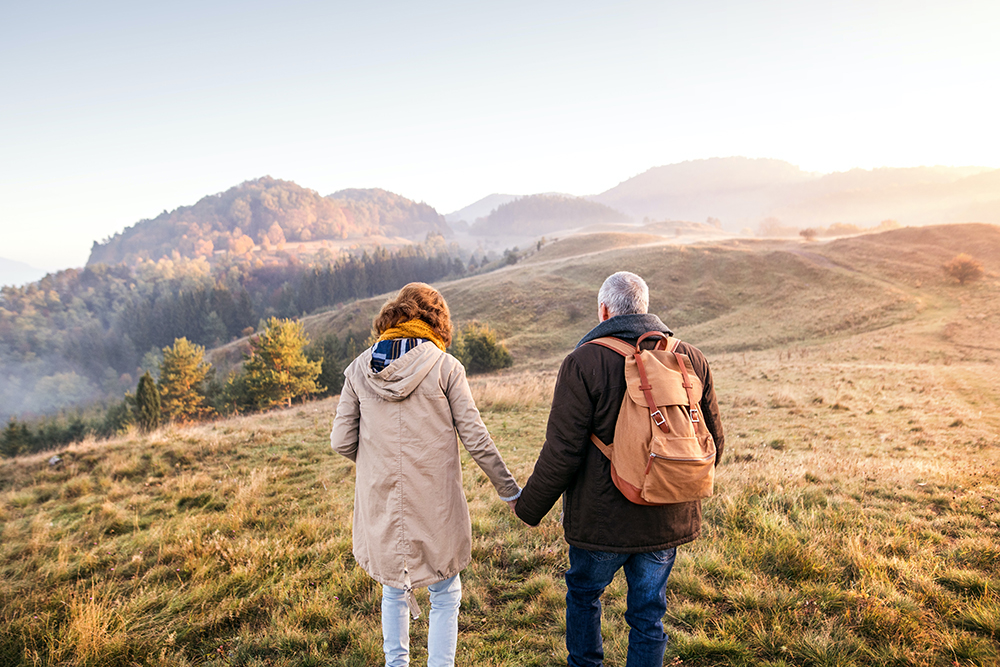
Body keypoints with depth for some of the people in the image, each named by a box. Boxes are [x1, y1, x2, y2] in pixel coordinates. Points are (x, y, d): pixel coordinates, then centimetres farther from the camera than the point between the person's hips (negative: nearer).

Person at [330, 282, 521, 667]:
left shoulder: (360, 367, 0)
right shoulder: (445, 367, -8)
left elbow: (341, 442, 0)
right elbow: (476, 440, -8)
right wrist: (510, 491, 3)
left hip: (380, 502, 3)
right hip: (434, 504, -3)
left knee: (394, 592, 24)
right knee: (445, 595, 15)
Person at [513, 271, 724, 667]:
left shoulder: (583, 363, -14)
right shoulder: (691, 359, 2)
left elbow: (562, 452, -15)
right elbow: (713, 440, 9)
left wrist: (529, 507, -2)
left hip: (603, 518, -3)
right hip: (668, 518, 4)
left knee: (583, 593, 22)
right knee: (648, 614, 16)